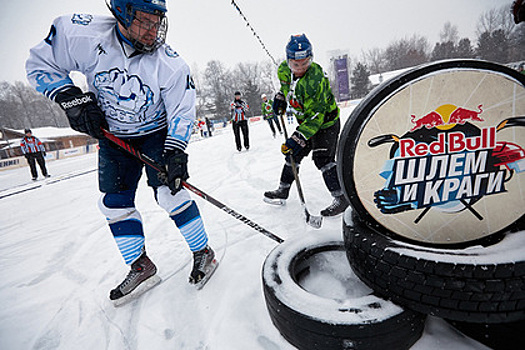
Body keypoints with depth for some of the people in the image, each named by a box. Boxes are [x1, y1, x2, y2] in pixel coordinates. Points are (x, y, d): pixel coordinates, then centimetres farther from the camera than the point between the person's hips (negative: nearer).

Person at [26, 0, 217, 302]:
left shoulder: (169, 63, -22)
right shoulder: (80, 35, -18)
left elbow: (182, 112, -17)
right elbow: (41, 64, -3)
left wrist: (175, 151, -28)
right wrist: (72, 99, -19)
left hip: (157, 133, -3)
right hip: (112, 134, 3)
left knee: (169, 191, -16)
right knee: (115, 202, 3)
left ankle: (203, 252, 3)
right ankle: (141, 268, 18)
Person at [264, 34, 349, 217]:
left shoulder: (315, 79, -32)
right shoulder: (284, 70, -9)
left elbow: (316, 115, -33)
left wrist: (299, 137, -39)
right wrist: (280, 97, 1)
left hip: (326, 122, -7)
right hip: (305, 122, 8)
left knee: (322, 158, -18)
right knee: (293, 154, 12)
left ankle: (341, 197, -8)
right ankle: (283, 189, 27)